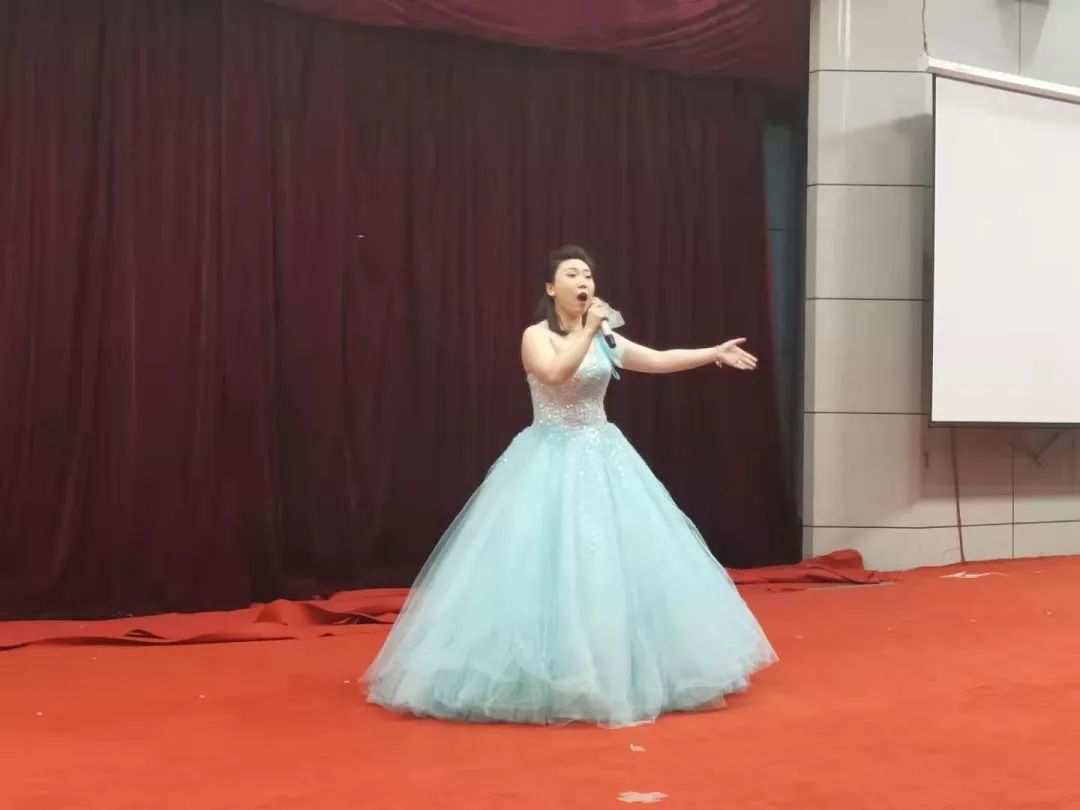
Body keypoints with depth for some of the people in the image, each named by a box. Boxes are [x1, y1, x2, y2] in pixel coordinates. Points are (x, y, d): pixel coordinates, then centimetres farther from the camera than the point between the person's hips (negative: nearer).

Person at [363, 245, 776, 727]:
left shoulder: (604, 339, 10)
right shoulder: (536, 336, -7)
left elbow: (660, 360, 7)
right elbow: (556, 373, -26)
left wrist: (715, 353, 1)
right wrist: (587, 330, -22)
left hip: (602, 458, 6)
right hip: (551, 463, -6)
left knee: (617, 558, 7)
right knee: (549, 559, -9)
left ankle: (616, 668, 19)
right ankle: (551, 675, 0)